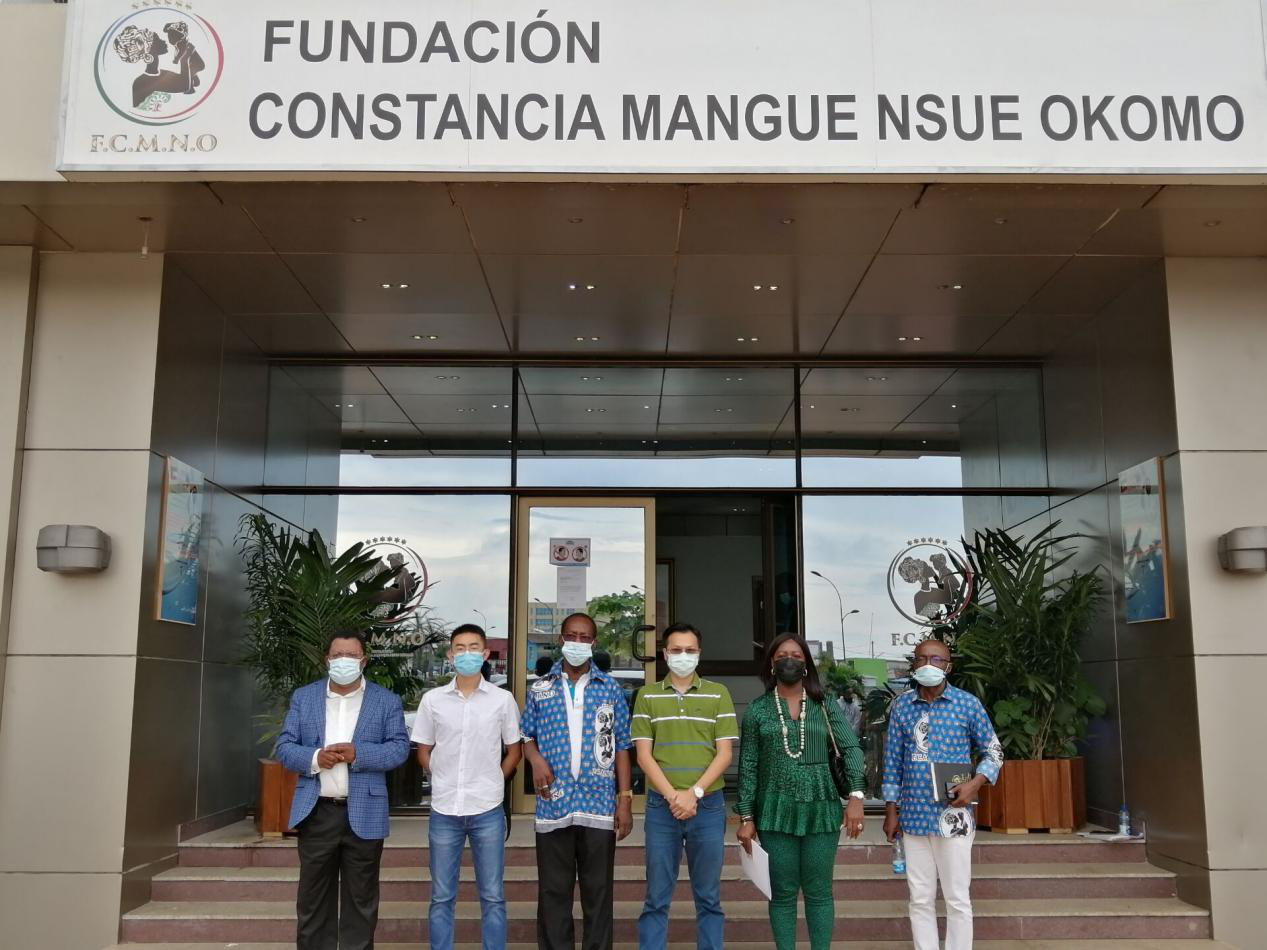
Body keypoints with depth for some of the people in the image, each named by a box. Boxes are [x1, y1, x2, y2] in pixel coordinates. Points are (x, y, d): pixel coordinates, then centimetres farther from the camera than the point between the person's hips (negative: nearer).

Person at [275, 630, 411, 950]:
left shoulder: (387, 701, 3)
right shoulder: (303, 697, 8)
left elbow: (399, 747, -4)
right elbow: (284, 747, 4)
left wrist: (357, 753, -19)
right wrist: (314, 757, -16)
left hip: (364, 814, -1)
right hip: (317, 812, 1)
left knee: (361, 899, 8)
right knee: (313, 899, 10)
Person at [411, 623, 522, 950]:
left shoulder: (503, 700, 0)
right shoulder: (432, 699, 1)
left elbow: (513, 752, 9)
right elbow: (423, 752, 11)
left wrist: (491, 782, 1)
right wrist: (445, 779, 1)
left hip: (487, 811, -1)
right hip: (444, 811, 1)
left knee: (492, 897, 7)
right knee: (442, 897, 9)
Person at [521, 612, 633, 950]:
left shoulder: (610, 689, 6)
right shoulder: (540, 688, 8)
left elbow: (621, 747, 6)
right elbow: (527, 736, 14)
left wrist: (625, 800, 0)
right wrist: (536, 759, -8)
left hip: (599, 805, 0)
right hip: (553, 805, 1)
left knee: (598, 890, 6)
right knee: (553, 891, 6)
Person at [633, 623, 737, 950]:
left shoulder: (718, 694, 5)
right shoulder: (647, 695, 6)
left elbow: (724, 754, 1)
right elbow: (643, 754, 1)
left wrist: (694, 792, -10)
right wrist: (672, 795, -10)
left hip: (708, 805, 0)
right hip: (661, 806, 0)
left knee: (708, 897, 8)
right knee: (656, 898, 5)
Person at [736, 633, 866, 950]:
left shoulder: (825, 706, 5)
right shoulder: (757, 710, 3)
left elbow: (851, 748, -2)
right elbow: (748, 766, 3)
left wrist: (856, 795, -15)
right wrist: (746, 817, -1)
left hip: (820, 809, 0)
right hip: (776, 811, 0)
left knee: (819, 892, 6)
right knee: (782, 893, 6)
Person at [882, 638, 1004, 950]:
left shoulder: (968, 704, -3)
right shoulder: (901, 705, 4)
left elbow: (994, 752, 6)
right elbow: (893, 760, 8)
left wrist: (976, 783, -12)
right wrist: (891, 810, 7)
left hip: (953, 816, -2)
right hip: (913, 816, 2)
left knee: (957, 899, 4)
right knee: (920, 900, 10)